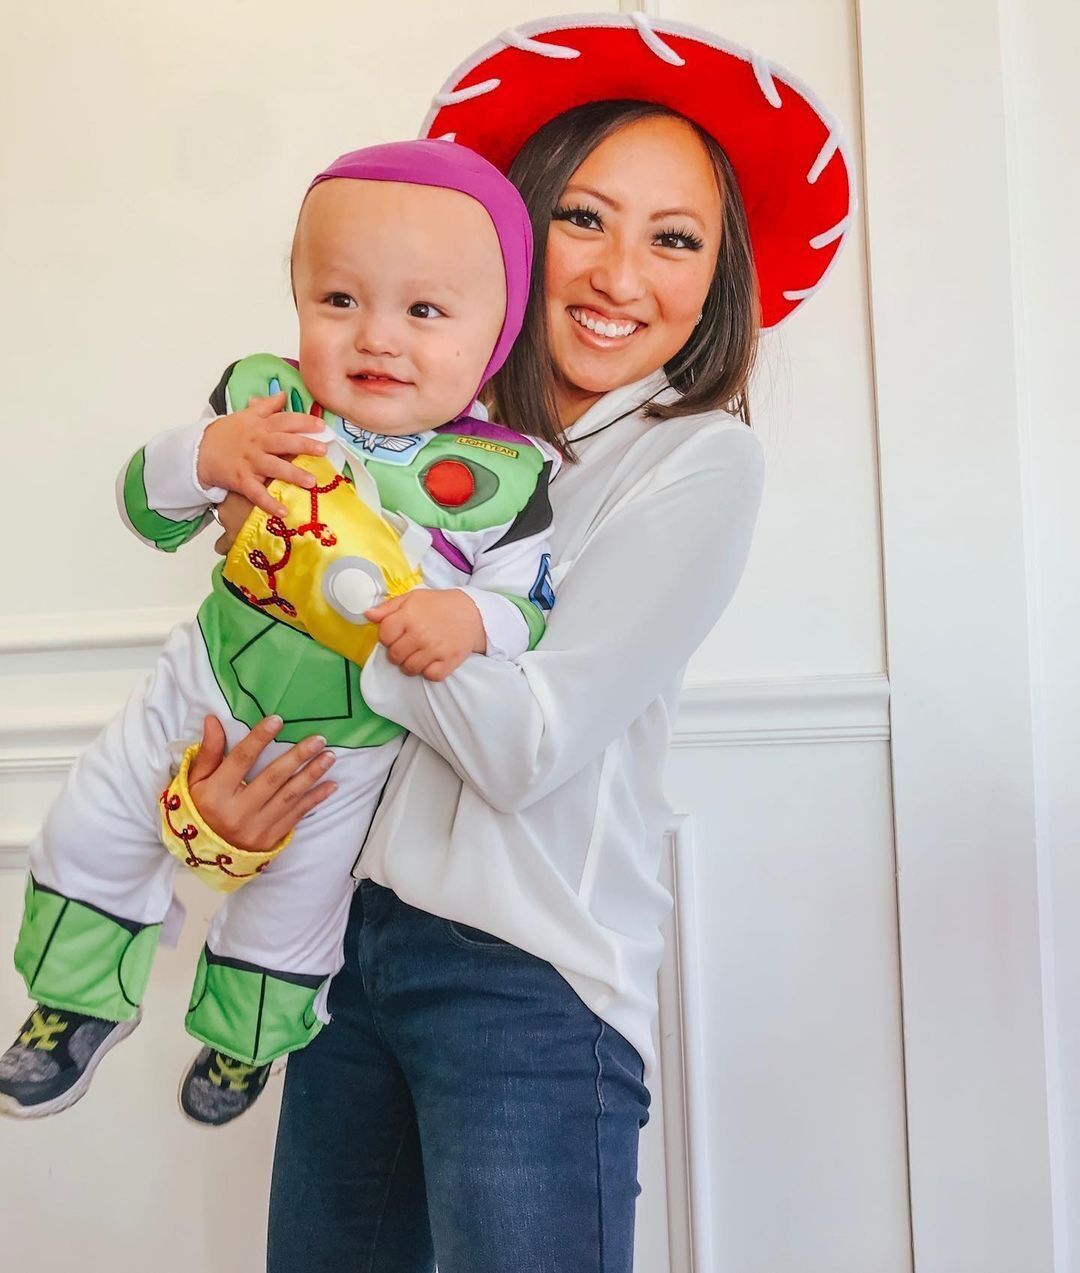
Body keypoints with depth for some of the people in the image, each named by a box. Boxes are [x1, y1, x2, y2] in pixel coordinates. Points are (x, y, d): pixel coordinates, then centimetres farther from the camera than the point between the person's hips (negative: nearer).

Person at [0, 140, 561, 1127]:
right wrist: (206, 457, -31)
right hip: (210, 678, 2)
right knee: (90, 832, 12)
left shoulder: (504, 480, -23)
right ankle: (84, 1000, 42)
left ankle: (244, 1038, 54)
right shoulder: (262, 398, -16)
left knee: (294, 903, 19)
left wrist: (471, 621, -40)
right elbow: (148, 511, -9)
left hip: (347, 740, -2)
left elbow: (530, 608, -17)